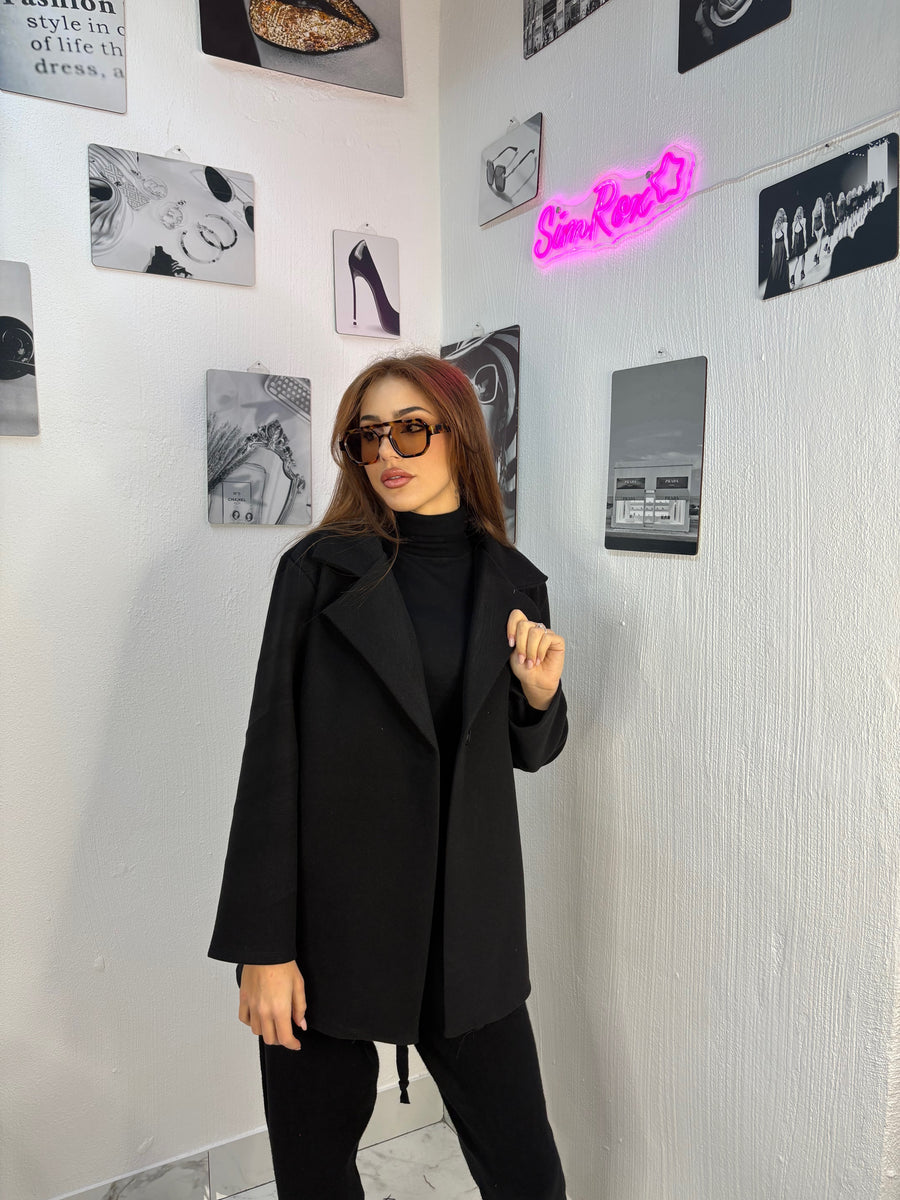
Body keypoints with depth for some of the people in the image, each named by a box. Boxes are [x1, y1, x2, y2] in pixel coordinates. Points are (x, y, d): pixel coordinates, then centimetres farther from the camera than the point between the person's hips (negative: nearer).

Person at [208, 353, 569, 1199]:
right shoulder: (321, 568, -6)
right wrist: (264, 946, -9)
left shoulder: (512, 583, 3)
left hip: (468, 930, 2)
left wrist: (540, 691, -8)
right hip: (328, 927, -1)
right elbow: (272, 756, -8)